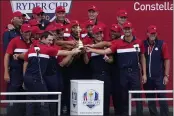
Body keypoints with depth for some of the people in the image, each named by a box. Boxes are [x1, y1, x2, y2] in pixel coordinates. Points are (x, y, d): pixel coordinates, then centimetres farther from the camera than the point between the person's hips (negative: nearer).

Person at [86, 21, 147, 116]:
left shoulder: (139, 42, 3)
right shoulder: (118, 43, 1)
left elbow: (142, 58, 9)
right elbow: (105, 51, -6)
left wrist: (144, 74, 6)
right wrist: (91, 50, -18)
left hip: (135, 72, -1)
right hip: (123, 73, 1)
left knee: (137, 95, -3)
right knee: (124, 96, 9)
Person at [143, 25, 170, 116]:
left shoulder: (162, 44, -2)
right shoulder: (143, 44, 4)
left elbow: (167, 60, -2)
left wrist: (166, 75, -6)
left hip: (159, 77, -3)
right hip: (147, 77, 3)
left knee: (162, 99, -3)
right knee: (150, 99, 9)